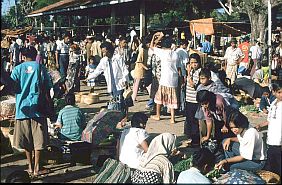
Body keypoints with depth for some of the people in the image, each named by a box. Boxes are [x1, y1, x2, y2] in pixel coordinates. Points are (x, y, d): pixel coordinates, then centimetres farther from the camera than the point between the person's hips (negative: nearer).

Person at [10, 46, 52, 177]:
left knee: (26, 138, 10)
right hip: (37, 106, -1)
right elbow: (48, 87, 1)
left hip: (23, 107, 1)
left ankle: (30, 166, 16)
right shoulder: (40, 68, 2)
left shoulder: (18, 69, 3)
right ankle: (36, 168, 6)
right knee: (38, 138, 4)